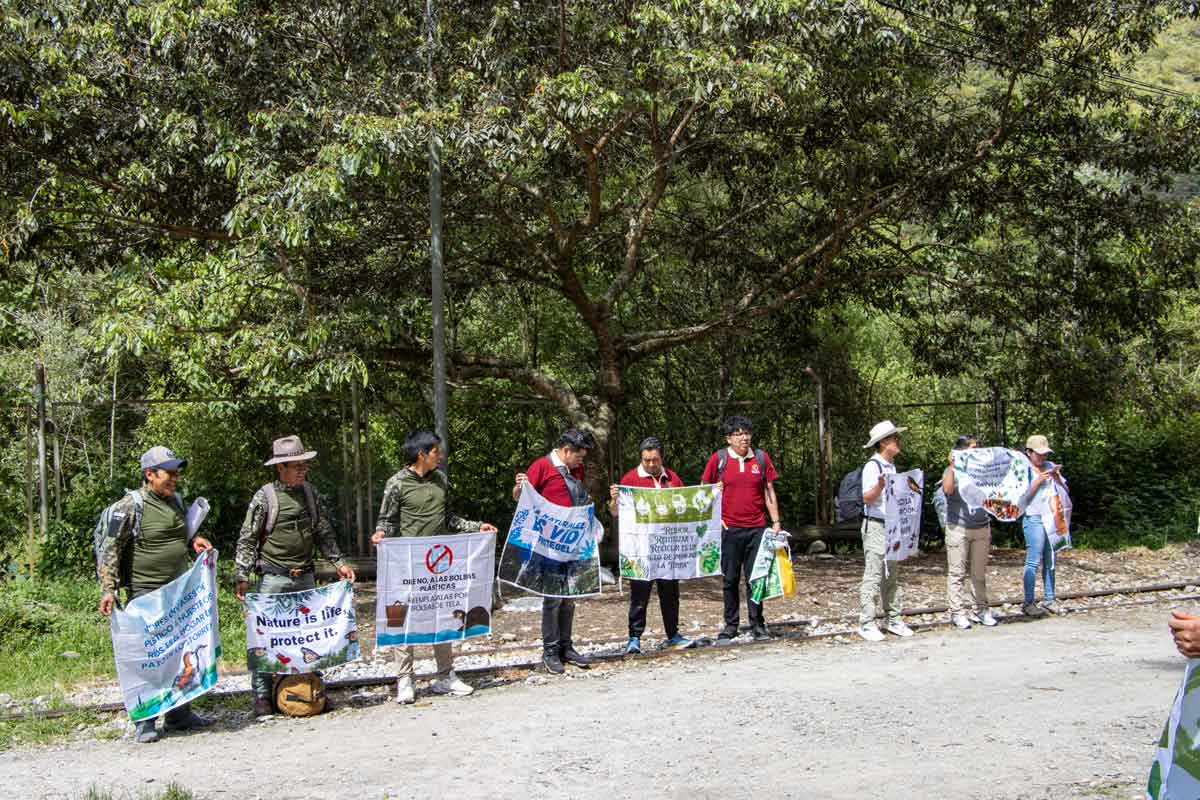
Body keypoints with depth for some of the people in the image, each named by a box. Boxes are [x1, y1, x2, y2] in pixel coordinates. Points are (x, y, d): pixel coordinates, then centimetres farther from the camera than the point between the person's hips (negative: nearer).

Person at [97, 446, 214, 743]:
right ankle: (145, 721, 7)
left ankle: (179, 713, 25)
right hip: (146, 594, -7)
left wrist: (193, 540, 5)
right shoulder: (130, 506, -12)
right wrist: (108, 589, -19)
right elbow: (110, 549, -13)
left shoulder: (176, 500, 10)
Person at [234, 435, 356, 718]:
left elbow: (324, 533, 14)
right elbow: (247, 540, -7)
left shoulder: (309, 493, 6)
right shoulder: (265, 497, -8)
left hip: (305, 576, 5)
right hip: (273, 577, -5)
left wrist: (339, 562, 8)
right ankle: (262, 695, 5)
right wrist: (242, 577, -13)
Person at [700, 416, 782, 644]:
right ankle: (731, 625, 14)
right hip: (729, 529, -1)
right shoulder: (718, 459, 0)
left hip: (757, 528, 1)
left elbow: (769, 492, 9)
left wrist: (776, 521, 3)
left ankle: (757, 624, 15)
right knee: (729, 579, 5)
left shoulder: (761, 458, 5)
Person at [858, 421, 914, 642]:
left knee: (891, 575, 14)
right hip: (875, 526, -9)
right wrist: (880, 486, -35)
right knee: (873, 575, -9)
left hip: (892, 526, 9)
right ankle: (866, 624, -6)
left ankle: (893, 619, 21)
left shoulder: (892, 466, 15)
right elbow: (867, 498, -19)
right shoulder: (872, 466, -13)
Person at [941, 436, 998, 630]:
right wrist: (952, 465, -20)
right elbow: (947, 490, -21)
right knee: (957, 573, -3)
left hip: (982, 528, 5)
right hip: (958, 528, -5)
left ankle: (979, 610, 13)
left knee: (979, 573, 7)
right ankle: (957, 612, 0)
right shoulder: (953, 471, -2)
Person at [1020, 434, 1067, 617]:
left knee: (1050, 561, 8)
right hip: (1034, 519, -6)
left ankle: (1049, 600, 15)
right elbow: (1023, 497, -8)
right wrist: (1038, 481, -16)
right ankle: (1028, 603, -8)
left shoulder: (1050, 466, 14)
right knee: (1034, 561, -10)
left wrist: (1057, 478, -3)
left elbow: (1065, 491, 16)